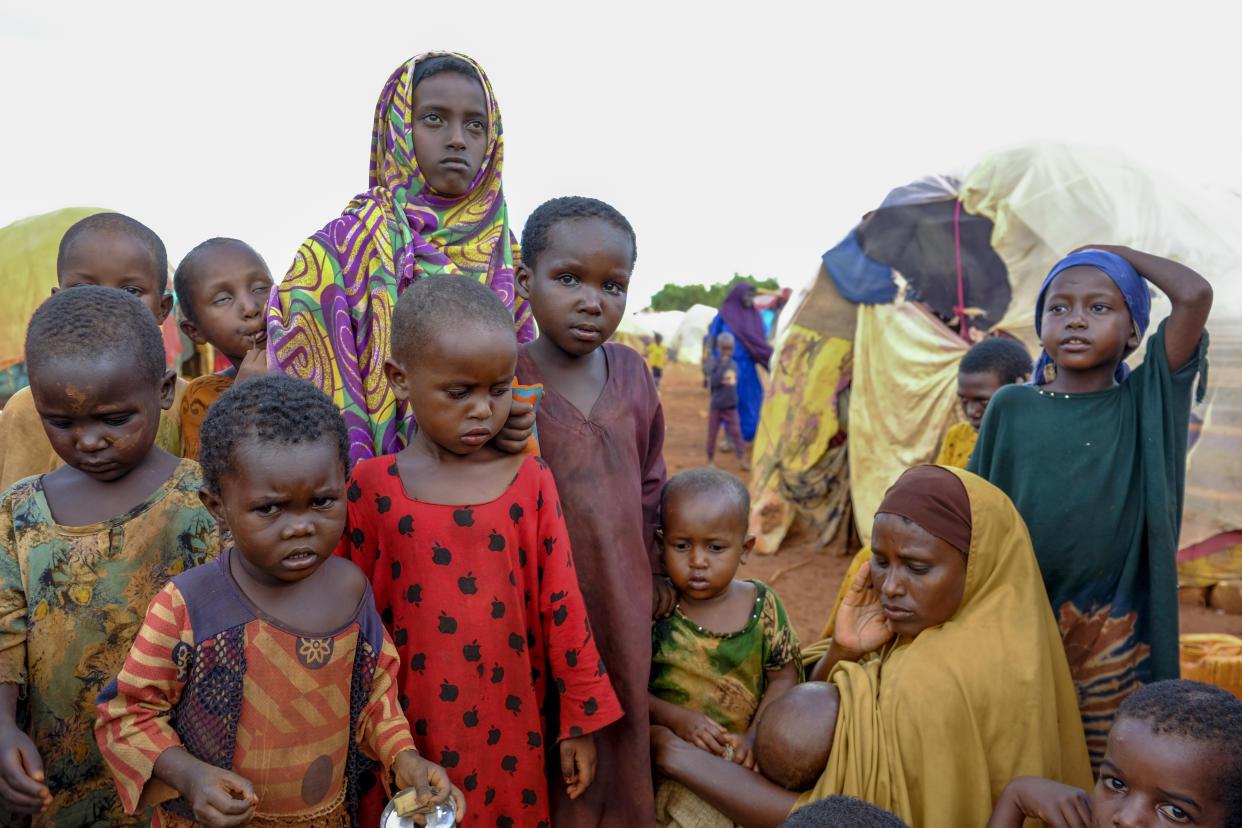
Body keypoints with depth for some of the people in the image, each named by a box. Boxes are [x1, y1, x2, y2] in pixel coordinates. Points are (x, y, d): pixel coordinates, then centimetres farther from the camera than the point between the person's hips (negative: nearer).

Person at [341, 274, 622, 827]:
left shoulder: (530, 480, -5)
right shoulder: (371, 489, -7)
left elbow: (562, 608, -1)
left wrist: (581, 720, 3)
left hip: (511, 731, 1)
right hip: (411, 735, 0)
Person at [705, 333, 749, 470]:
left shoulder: (734, 365, 6)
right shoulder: (714, 364, -9)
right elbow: (713, 382, -23)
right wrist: (723, 365, -25)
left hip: (731, 407, 3)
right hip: (716, 406, -3)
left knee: (736, 432, -2)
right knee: (712, 433, 6)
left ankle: (741, 457, 1)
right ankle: (711, 459, 19)